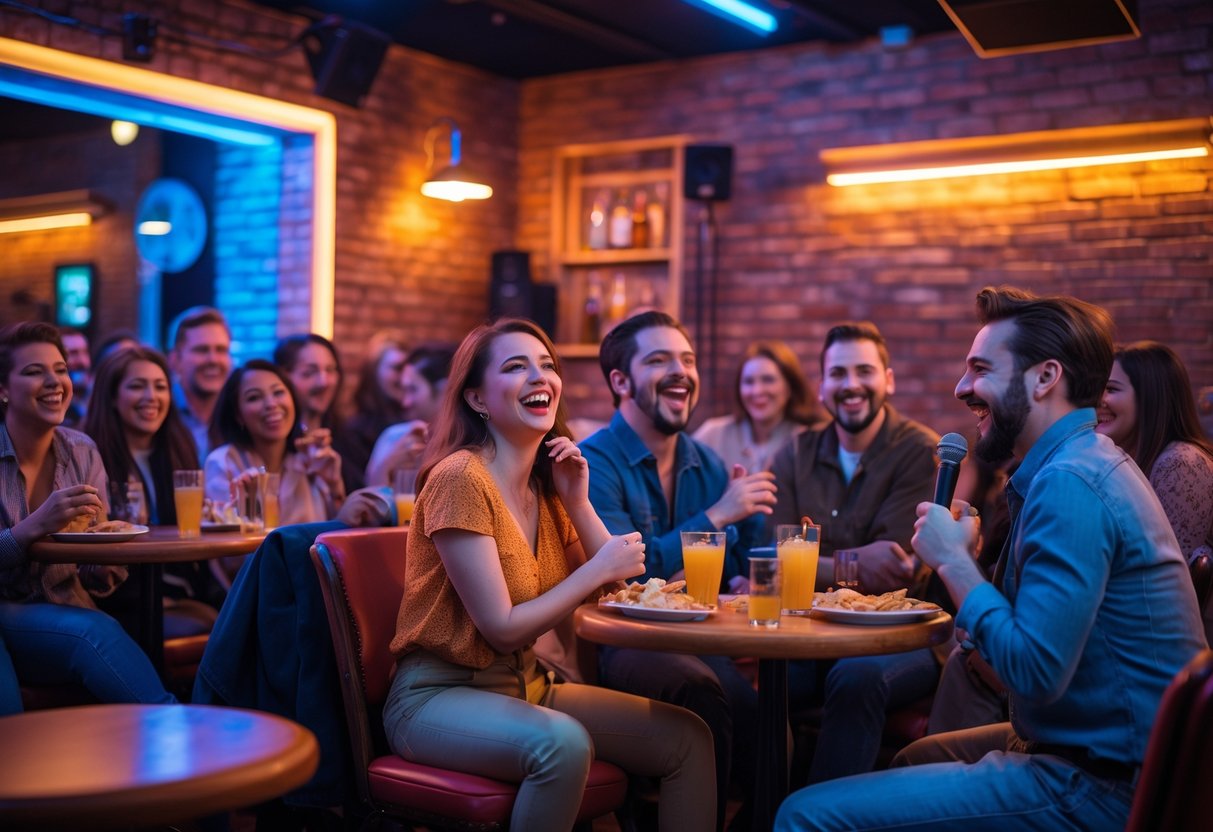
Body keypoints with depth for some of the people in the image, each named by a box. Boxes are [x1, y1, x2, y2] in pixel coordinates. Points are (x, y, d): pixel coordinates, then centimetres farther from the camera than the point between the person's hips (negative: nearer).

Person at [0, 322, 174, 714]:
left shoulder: (82, 452, 5)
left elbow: (96, 583, 10)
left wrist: (106, 566, -13)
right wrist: (35, 526, -29)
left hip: (63, 613, 4)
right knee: (93, 631, -33)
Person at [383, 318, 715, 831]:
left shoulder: (547, 482, 8)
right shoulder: (461, 478, -17)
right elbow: (503, 630, -19)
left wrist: (577, 501, -3)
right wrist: (598, 570, -14)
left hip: (526, 685, 8)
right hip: (439, 695, -8)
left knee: (688, 739, -7)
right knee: (562, 743, -36)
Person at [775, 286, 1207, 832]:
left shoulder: (1069, 484, -22)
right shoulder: (1086, 461, 12)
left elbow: (1034, 671, -27)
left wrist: (953, 561, -15)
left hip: (1106, 787, -11)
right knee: (915, 757, 34)